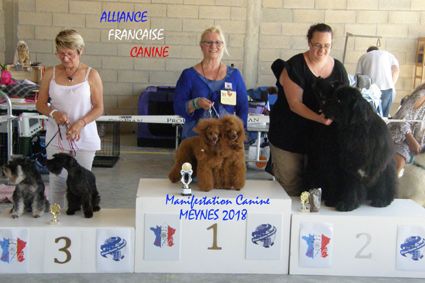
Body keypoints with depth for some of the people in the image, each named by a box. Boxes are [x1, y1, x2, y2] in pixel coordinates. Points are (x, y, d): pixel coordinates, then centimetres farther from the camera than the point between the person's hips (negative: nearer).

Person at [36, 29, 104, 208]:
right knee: (57, 182, 2)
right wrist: (53, 113, -14)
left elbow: (99, 108, -4)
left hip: (84, 138, -1)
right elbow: (40, 104, 7)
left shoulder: (91, 75, -5)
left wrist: (80, 123, -19)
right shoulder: (50, 74, 2)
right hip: (57, 138, 2)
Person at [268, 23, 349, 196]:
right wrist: (320, 118, -29)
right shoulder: (295, 66, -9)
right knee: (289, 187, -1)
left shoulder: (338, 68, 6)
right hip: (290, 135, -4)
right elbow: (295, 104, -16)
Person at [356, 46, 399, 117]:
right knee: (383, 116, 2)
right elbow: (396, 70, 5)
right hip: (387, 88, 0)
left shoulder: (363, 57, 21)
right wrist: (392, 85, 9)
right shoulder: (388, 54, 23)